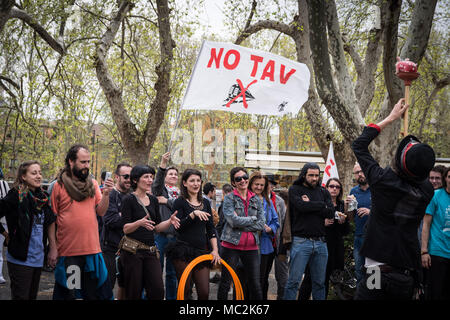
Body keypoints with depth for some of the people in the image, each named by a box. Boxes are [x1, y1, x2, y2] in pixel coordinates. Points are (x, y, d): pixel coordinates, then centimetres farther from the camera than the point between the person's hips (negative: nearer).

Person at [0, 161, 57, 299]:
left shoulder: (43, 197, 7)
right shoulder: (16, 195, -12)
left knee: (32, 296, 14)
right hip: (20, 258, -6)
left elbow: (50, 222, 16)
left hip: (38, 257, 6)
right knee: (21, 296, -3)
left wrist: (53, 248, 14)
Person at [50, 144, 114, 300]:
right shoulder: (59, 186, -3)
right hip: (68, 251, -3)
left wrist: (106, 194, -14)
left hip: (92, 250, 3)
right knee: (68, 294, 8)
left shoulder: (93, 184, 7)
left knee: (94, 294, 10)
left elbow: (101, 211, 2)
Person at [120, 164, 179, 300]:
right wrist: (140, 223, -28)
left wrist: (170, 221, -4)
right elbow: (125, 229, -10)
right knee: (133, 293, -2)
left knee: (158, 291, -3)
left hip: (151, 251, 5)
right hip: (132, 251, -5)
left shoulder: (153, 200, 13)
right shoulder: (129, 199, -5)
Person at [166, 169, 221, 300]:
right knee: (184, 290, -2)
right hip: (183, 253, -4)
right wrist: (193, 214, -24)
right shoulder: (180, 202, -1)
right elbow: (178, 227, -13)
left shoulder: (205, 202, 14)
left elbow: (211, 228, 15)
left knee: (204, 292, -1)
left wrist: (215, 250, 6)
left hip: (202, 252, 4)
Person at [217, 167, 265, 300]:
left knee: (255, 284, 6)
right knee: (225, 282, 5)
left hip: (251, 247, 3)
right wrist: (253, 219, -6)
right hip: (231, 245, -3)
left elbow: (261, 225, -1)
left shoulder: (256, 200, 10)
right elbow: (233, 220, -17)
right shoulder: (229, 198, -1)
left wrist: (241, 223, -11)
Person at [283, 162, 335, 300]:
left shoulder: (323, 192, 14)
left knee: (319, 282, 10)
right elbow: (301, 206, -16)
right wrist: (321, 205, -4)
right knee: (293, 281, -4)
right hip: (301, 241, -4)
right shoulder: (294, 189, 3)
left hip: (320, 242, 4)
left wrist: (310, 205, -7)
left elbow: (331, 213, 0)